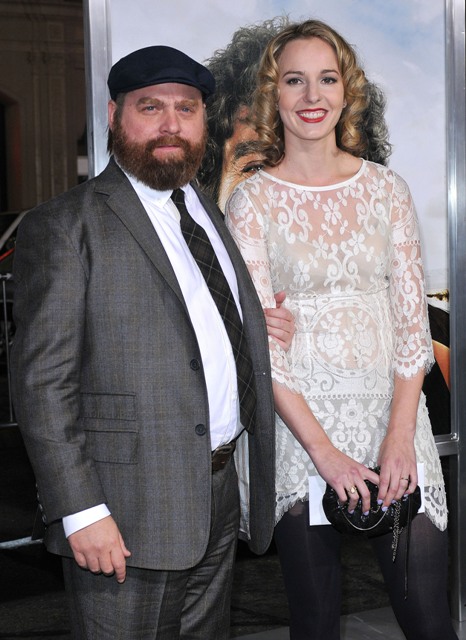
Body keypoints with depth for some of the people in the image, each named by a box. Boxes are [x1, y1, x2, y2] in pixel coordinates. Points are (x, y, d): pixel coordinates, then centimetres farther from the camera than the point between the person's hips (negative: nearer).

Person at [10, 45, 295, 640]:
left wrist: (258, 329, 7)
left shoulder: (210, 211, 14)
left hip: (219, 496, 7)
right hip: (128, 517, -7)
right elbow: (43, 379, -15)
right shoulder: (63, 226, -9)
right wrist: (80, 512, -19)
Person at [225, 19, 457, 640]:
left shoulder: (387, 188, 6)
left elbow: (412, 317, 3)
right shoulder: (252, 201, -1)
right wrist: (324, 451, -13)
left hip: (391, 409, 2)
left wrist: (400, 433, -9)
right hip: (298, 421, -2)